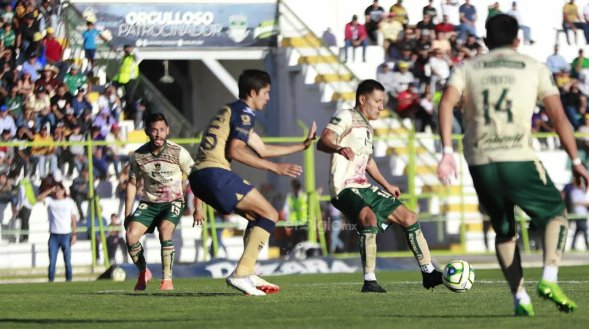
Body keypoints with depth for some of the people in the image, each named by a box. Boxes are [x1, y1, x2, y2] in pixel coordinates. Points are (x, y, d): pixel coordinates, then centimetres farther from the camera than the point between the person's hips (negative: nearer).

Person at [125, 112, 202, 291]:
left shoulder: (179, 153, -15)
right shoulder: (138, 156, -9)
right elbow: (132, 183, 6)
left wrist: (198, 208, -3)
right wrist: (127, 214, 4)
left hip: (173, 201, -2)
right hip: (149, 203, 2)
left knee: (165, 231, -30)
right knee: (131, 235, -18)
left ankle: (167, 279, -18)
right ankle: (143, 273, 8)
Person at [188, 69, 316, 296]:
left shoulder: (231, 111, 28)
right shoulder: (244, 113, -3)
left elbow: (262, 150, 32)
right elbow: (235, 151, -17)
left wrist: (303, 145, 36)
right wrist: (275, 168, -16)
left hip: (199, 176, 10)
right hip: (216, 174, -10)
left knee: (256, 216, 21)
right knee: (270, 215, -5)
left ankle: (247, 276, 13)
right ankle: (241, 274, -15)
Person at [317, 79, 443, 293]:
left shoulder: (367, 128, 20)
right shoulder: (346, 117, -7)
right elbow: (322, 142, -23)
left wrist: (386, 186, 40)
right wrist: (339, 149, -44)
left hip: (364, 189, 10)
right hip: (345, 188, -10)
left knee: (409, 217, 9)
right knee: (370, 219, -35)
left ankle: (428, 272, 19)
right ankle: (369, 281, -33)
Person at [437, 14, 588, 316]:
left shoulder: (467, 69, 14)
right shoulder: (534, 69, 11)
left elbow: (446, 103, -4)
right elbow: (558, 116, 4)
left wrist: (447, 152, -9)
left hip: (480, 163, 2)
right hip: (519, 159, -2)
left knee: (504, 230, 20)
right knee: (555, 214, 18)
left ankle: (520, 297, 11)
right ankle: (549, 279, -2)